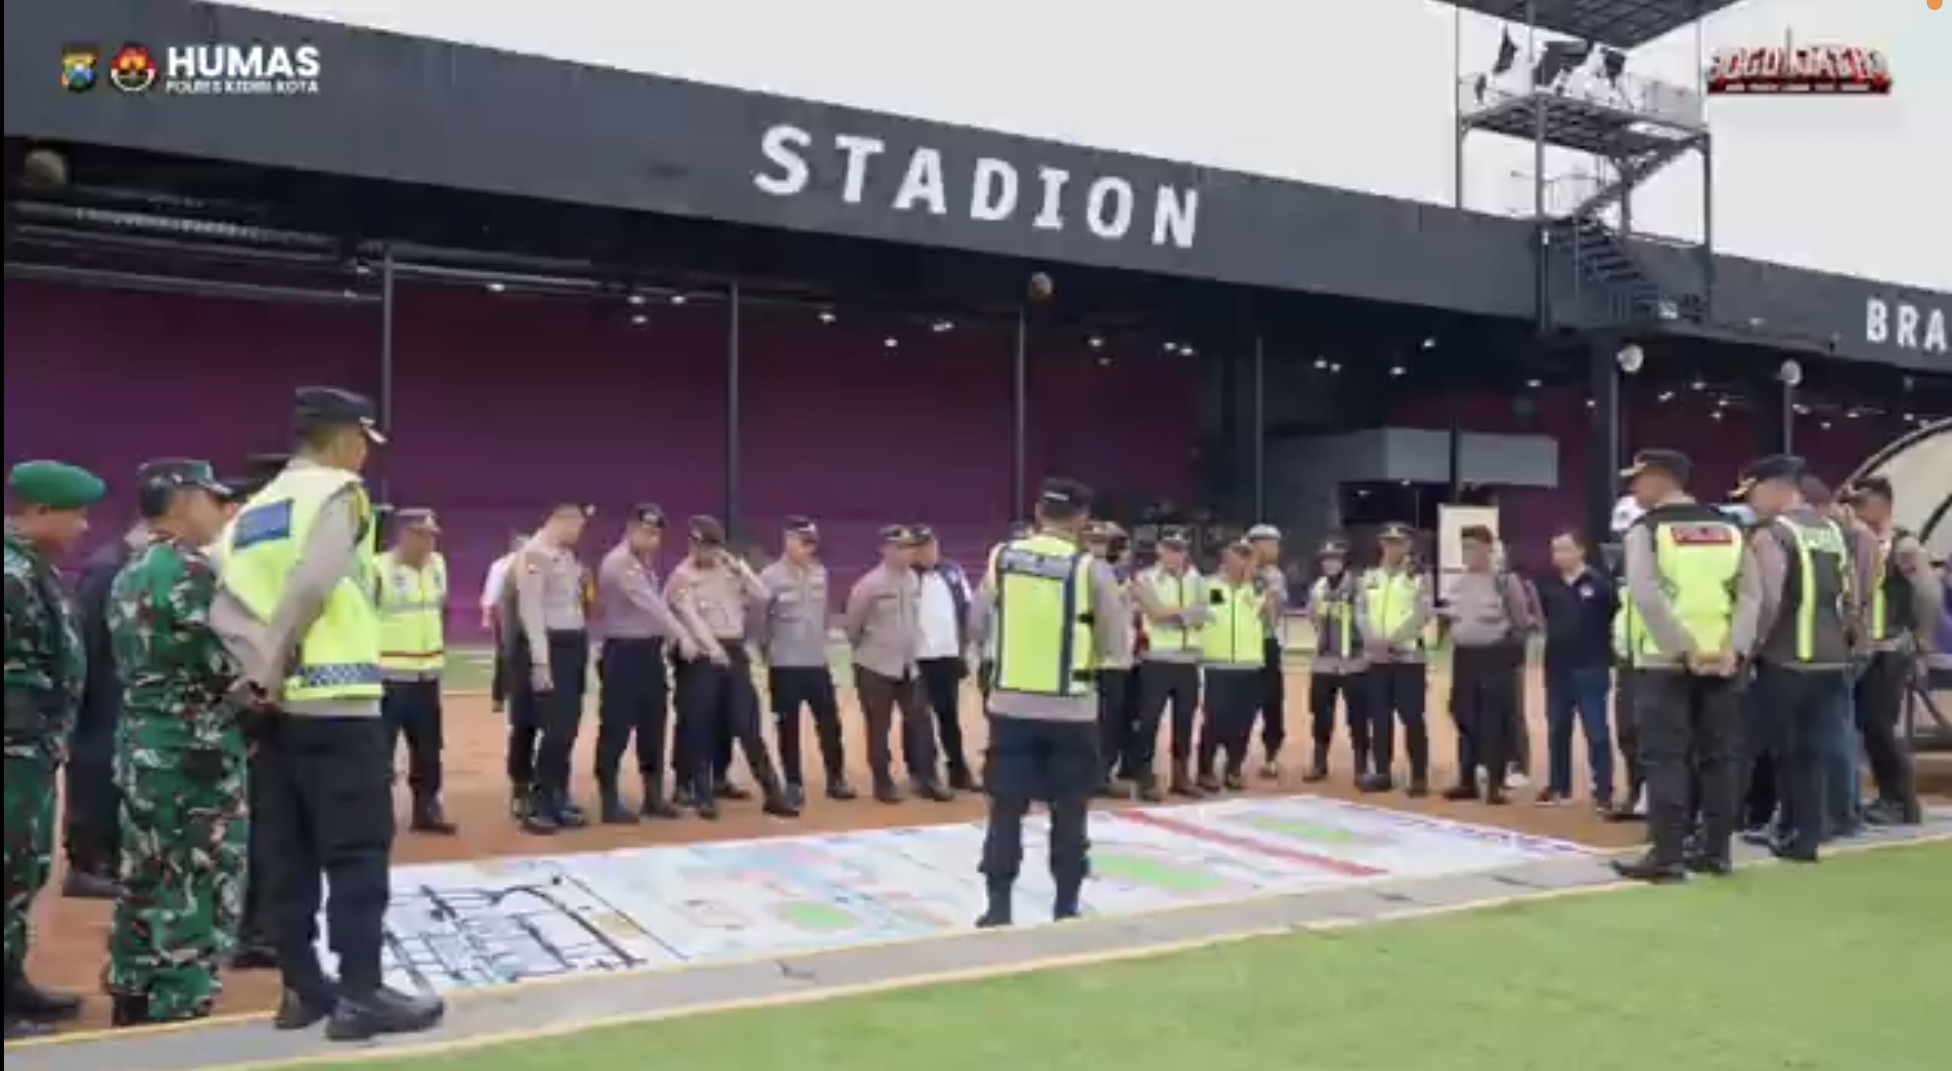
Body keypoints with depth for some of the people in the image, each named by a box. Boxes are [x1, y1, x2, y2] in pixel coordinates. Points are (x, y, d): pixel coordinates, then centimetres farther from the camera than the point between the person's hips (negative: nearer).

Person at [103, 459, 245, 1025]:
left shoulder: (128, 576, 14)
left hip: (140, 745, 9)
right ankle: (179, 1014, 3)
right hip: (195, 751, -9)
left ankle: (132, 1008, 25)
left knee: (145, 884, 16)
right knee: (198, 894, -2)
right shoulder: (193, 571, -15)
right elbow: (226, 666, -19)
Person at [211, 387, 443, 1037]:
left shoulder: (253, 509, 16)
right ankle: (360, 995, -1)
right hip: (334, 700, -7)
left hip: (275, 705, 8)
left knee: (286, 854, 10)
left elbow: (225, 606, 3)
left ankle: (302, 988, 16)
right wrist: (271, 669, -10)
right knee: (358, 851, -2)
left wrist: (260, 668, -6)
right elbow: (311, 588, -19)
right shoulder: (338, 493, -5)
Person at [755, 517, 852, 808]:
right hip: (784, 665, -4)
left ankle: (836, 779, 19)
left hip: (818, 662, 4)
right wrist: (768, 650, 1)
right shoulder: (770, 576, -10)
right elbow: (758, 617, -5)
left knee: (830, 722, 7)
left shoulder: (820, 573, 5)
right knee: (788, 727, 4)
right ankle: (794, 784, 14)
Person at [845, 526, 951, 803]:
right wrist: (866, 648, 6)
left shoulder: (914, 580, 1)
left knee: (920, 722, 6)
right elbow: (852, 623, -6)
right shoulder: (870, 584, -15)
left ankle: (926, 779, 14)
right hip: (876, 666, -5)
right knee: (879, 727, 5)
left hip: (908, 665, 5)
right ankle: (883, 783, 15)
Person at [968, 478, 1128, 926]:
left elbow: (978, 627, 10)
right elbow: (1117, 648, -4)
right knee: (1069, 813, 10)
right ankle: (1066, 907, 18)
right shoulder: (1091, 569, -9)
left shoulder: (1001, 558, -1)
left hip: (1010, 704, 2)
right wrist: (1122, 615, 15)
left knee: (1006, 809, 9)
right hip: (1072, 710, -2)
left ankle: (999, 907, 12)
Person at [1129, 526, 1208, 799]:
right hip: (1156, 660, -4)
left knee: (1184, 720, 10)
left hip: (1188, 661, 4)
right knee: (1149, 720, -4)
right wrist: (1185, 613, -13)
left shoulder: (1197, 580, 11)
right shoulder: (1146, 578, -1)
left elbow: (1201, 615, -1)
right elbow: (1157, 613, -14)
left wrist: (1171, 612, -12)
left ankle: (1181, 777, 20)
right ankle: (1146, 779, 2)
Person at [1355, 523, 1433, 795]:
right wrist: (1373, 639, -11)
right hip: (1376, 657, 5)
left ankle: (1419, 777, 2)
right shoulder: (1369, 578, 12)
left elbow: (1423, 615, -10)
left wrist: (1395, 639, -19)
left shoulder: (1418, 578, -1)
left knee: (1412, 719, -4)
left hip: (1408, 656, -4)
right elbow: (1361, 612, 6)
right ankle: (1382, 773, 18)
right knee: (1379, 718, 9)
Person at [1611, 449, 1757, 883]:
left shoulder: (1646, 530, -4)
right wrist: (1732, 649, -7)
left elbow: (1647, 598, -17)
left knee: (1666, 759, -3)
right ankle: (1715, 850, 15)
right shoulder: (1728, 527, 12)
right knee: (1720, 756, 10)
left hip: (1665, 662, -5)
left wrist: (1684, 650, -16)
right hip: (1722, 661, 5)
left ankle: (1667, 856, -4)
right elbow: (1749, 594, 1)